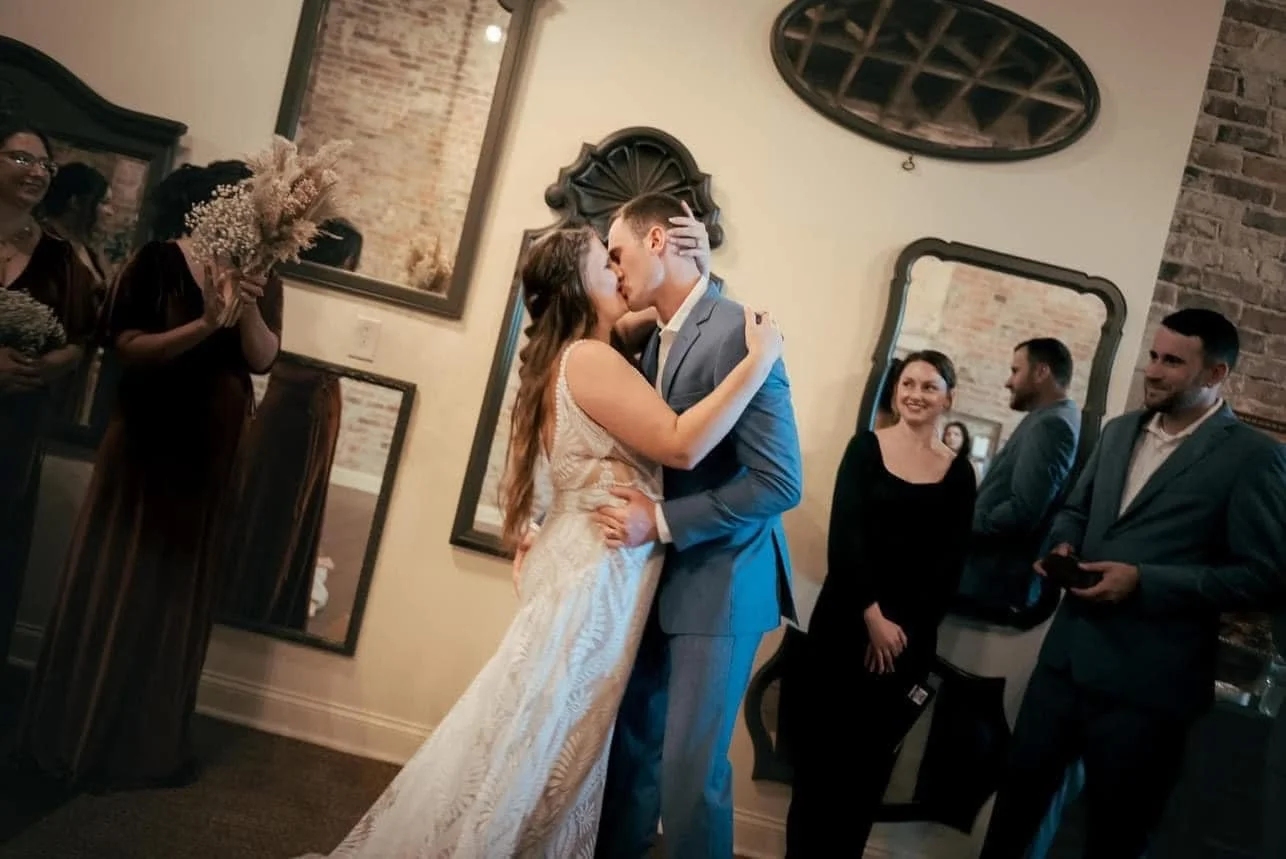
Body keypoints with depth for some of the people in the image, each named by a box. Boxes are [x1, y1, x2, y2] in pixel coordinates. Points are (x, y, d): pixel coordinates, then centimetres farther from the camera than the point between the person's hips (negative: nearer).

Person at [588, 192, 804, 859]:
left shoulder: (737, 333, -19)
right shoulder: (656, 340, 7)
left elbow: (780, 483, -22)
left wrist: (661, 522, -22)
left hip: (720, 580, -7)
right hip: (662, 574, 7)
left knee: (690, 765, 2)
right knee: (630, 739, 17)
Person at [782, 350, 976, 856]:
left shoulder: (958, 472, 4)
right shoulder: (866, 447, 1)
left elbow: (950, 564, 1)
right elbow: (843, 535, -7)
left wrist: (902, 627, -9)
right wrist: (872, 615, -14)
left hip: (910, 635, 1)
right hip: (845, 618, -1)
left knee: (869, 763, 9)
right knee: (818, 752, 2)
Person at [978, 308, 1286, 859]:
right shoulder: (1120, 431, 12)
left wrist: (1144, 581, -20)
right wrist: (1064, 545, -2)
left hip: (1145, 681, -6)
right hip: (1067, 655, 6)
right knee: (1020, 787, 16)